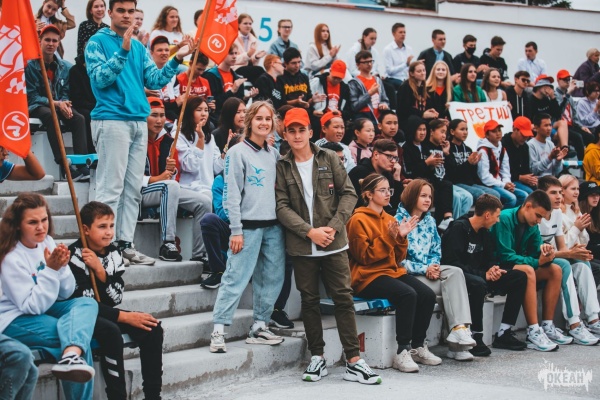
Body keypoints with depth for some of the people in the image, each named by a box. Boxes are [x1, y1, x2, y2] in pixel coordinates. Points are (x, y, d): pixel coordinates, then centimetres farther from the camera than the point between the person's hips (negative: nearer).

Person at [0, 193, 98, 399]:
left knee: (88, 303, -24)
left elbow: (66, 293, 3)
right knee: (80, 337, -26)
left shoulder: (47, 242, -1)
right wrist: (50, 270, -28)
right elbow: (34, 306, -21)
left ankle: (71, 356, -49)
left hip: (42, 309, 7)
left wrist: (62, 268, -17)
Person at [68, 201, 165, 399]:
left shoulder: (113, 253, 1)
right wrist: (124, 316, -23)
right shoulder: (75, 256, -17)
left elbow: (117, 297, -5)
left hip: (106, 313, 7)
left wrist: (100, 270, -21)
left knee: (152, 328, -12)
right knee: (111, 331, -35)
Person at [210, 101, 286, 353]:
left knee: (273, 279, 7)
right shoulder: (238, 152, -3)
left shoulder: (274, 154, 15)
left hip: (273, 225, 6)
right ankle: (218, 330, -5)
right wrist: (236, 230, -13)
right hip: (249, 225, -6)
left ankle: (259, 327, 17)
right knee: (236, 278, -9)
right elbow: (232, 193, -7)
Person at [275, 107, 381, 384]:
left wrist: (333, 226, -11)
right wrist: (310, 231, -15)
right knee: (309, 301, 8)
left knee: (344, 299, -1)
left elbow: (348, 194, 2)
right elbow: (282, 206, -4)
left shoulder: (329, 159, 4)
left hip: (334, 243, 0)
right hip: (301, 246, 0)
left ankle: (353, 362, 2)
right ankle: (317, 358, 18)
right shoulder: (282, 167, 3)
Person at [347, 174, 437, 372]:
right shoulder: (358, 220, -4)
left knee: (428, 295, -17)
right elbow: (364, 256, -11)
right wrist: (387, 238, -18)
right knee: (408, 295, -31)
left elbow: (398, 258, 15)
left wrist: (401, 237, -3)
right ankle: (402, 352, -25)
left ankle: (417, 346, -4)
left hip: (393, 271, 7)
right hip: (368, 276, -7)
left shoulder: (389, 219, 16)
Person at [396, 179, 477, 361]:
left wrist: (433, 266, -6)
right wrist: (424, 269, -16)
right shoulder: (399, 220, -4)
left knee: (455, 272, -23)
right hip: (408, 275, -6)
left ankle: (459, 329, -35)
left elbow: (436, 251, 18)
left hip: (429, 270, 6)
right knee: (451, 283, -29)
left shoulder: (429, 221, 19)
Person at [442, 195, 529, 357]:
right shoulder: (459, 228, -15)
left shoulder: (484, 232, 11)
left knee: (520, 277, -2)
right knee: (478, 283, -41)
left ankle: (503, 334, -4)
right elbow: (452, 263, -24)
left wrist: (493, 270, -9)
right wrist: (483, 274, -23)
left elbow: (490, 259, 17)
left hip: (479, 276, 9)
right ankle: (476, 337, -29)